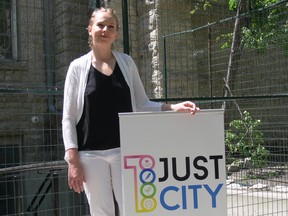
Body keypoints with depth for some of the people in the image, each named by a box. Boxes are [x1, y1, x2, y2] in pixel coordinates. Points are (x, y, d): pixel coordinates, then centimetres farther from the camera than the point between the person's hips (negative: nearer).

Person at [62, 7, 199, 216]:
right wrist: (73, 160, -7)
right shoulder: (78, 66, 2)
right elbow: (68, 118, 0)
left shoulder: (126, 62, 8)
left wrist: (173, 107, -8)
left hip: (124, 150, 2)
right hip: (91, 153, -1)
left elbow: (142, 105, 9)